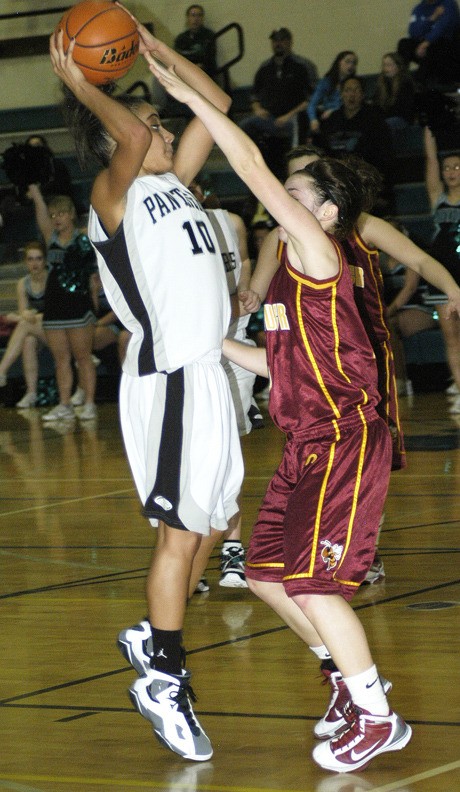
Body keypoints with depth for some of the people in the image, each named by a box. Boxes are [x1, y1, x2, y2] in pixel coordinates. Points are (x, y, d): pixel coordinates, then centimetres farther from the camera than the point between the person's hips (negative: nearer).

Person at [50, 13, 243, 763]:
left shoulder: (172, 183, 16)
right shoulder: (114, 194, -6)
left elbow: (217, 104, 17)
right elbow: (129, 141, -28)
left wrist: (155, 48, 13)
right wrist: (79, 86, -17)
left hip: (204, 370, 8)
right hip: (165, 376, -8)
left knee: (201, 521, 12)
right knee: (179, 527, -7)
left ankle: (154, 637, 26)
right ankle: (163, 680, 0)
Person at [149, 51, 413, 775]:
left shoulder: (319, 254, -11)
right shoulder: (292, 274, 16)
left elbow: (253, 167, -18)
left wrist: (188, 94, -15)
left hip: (344, 443, -10)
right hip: (308, 448, 10)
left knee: (311, 583, -11)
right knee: (268, 576, 11)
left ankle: (379, 721, 1)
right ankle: (357, 678, 27)